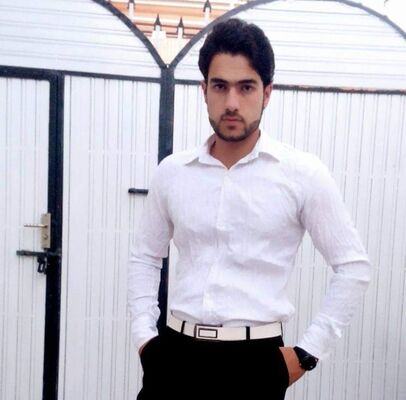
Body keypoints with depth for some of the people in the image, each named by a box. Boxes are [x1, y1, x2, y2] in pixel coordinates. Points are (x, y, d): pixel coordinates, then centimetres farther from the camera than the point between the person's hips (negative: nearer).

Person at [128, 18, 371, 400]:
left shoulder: (303, 174, -7)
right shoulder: (171, 171, 2)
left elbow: (353, 267, -2)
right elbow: (144, 257, 13)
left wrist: (308, 352, -4)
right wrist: (143, 335, 5)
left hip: (255, 361, -2)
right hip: (175, 354, 3)